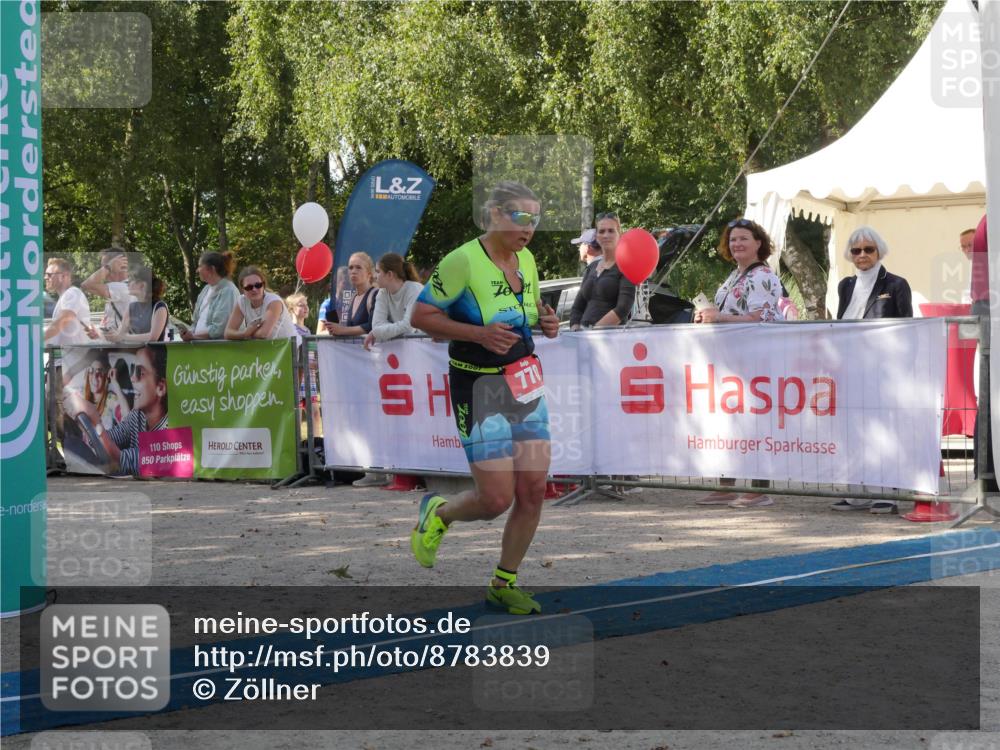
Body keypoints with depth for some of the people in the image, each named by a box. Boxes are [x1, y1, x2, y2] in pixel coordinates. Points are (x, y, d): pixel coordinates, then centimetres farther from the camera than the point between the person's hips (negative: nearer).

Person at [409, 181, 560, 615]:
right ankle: (437, 513, 25)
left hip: (526, 381, 7)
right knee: (497, 500, -8)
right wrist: (480, 333, -23)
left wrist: (545, 321, 0)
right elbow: (421, 316, -13)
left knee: (534, 490, 1)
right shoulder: (462, 261, -16)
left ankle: (504, 583, 18)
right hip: (479, 387, -7)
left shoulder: (526, 261, 7)